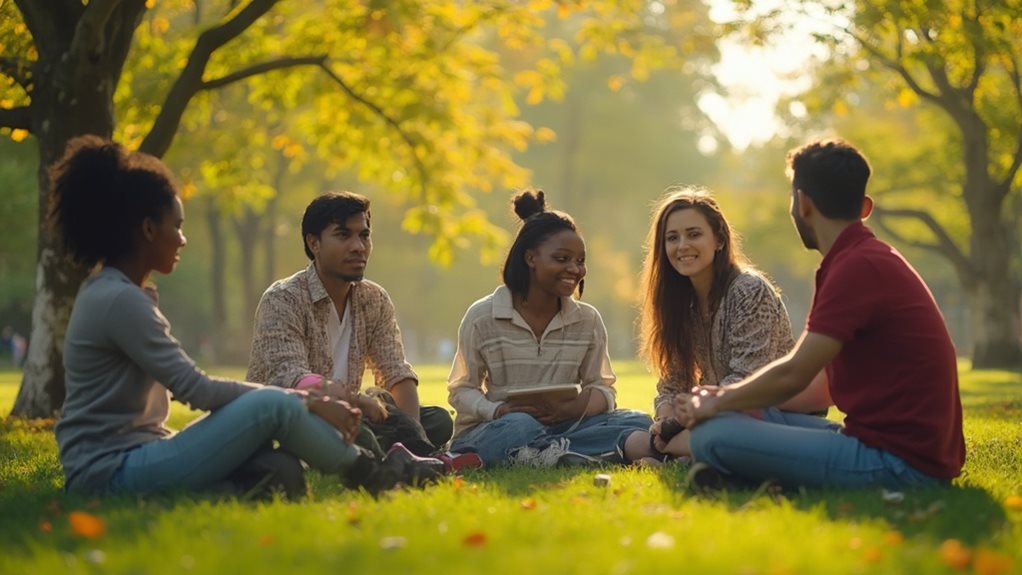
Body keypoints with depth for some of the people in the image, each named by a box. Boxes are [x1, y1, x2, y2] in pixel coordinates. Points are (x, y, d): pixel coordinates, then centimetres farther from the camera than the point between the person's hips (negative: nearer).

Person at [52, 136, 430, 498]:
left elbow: (188, 387, 15)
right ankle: (368, 476, 3)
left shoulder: (111, 293, 15)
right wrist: (306, 402, -11)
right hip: (114, 471, -10)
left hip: (128, 461, 10)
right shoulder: (119, 300, -15)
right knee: (273, 407, -14)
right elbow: (197, 390, -17)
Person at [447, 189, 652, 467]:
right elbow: (462, 390, 2)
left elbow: (601, 389, 7)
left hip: (560, 427, 5)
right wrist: (498, 410, -21)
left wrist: (571, 408, -18)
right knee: (520, 427, -40)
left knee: (639, 423, -20)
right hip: (492, 431, -4)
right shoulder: (482, 317, -1)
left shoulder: (588, 320, 9)